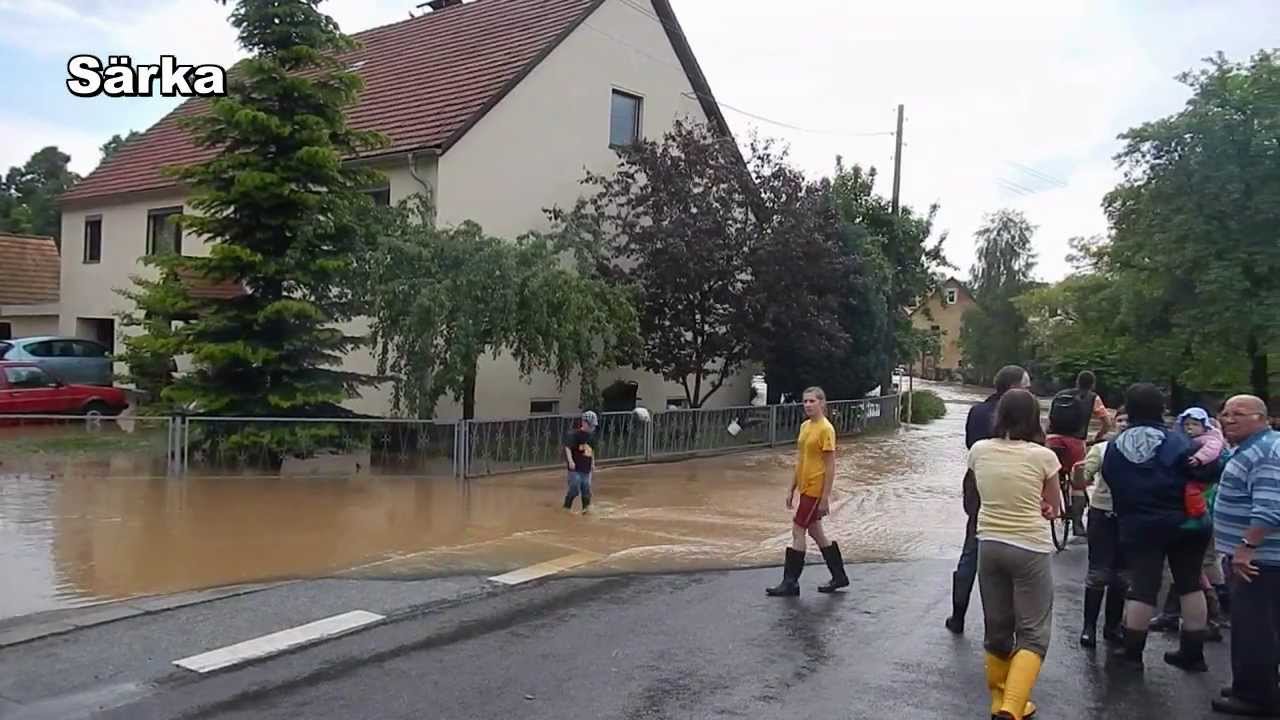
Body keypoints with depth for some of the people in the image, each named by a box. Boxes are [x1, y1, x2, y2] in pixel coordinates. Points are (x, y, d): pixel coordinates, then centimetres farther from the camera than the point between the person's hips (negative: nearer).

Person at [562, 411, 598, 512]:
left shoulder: (591, 436, 10)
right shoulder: (575, 434, -12)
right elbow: (567, 447, -19)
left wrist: (592, 463, 21)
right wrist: (570, 461, -29)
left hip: (587, 468, 7)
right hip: (575, 468, -7)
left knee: (586, 489, 9)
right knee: (574, 489, -5)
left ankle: (586, 507, 20)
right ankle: (566, 507, 11)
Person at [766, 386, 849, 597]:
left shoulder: (826, 429, -14)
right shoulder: (805, 426, 11)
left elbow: (830, 466, -15)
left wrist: (825, 498, -17)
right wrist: (791, 489, 16)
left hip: (816, 489, -9)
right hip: (805, 488, 9)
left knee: (798, 531, -6)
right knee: (815, 532, 15)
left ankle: (790, 583, 2)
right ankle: (839, 576, 27)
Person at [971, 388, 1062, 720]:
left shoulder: (978, 451, -2)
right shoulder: (1043, 456, -11)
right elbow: (1053, 507, 3)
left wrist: (1013, 508, 10)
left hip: (990, 544, 4)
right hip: (1031, 548, -4)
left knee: (997, 627, 17)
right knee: (1033, 634, 5)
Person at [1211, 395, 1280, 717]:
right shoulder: (1249, 450, 17)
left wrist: (1246, 547, -30)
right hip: (1254, 556, 11)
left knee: (1254, 628, -5)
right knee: (1250, 626, 18)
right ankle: (1252, 687, 27)